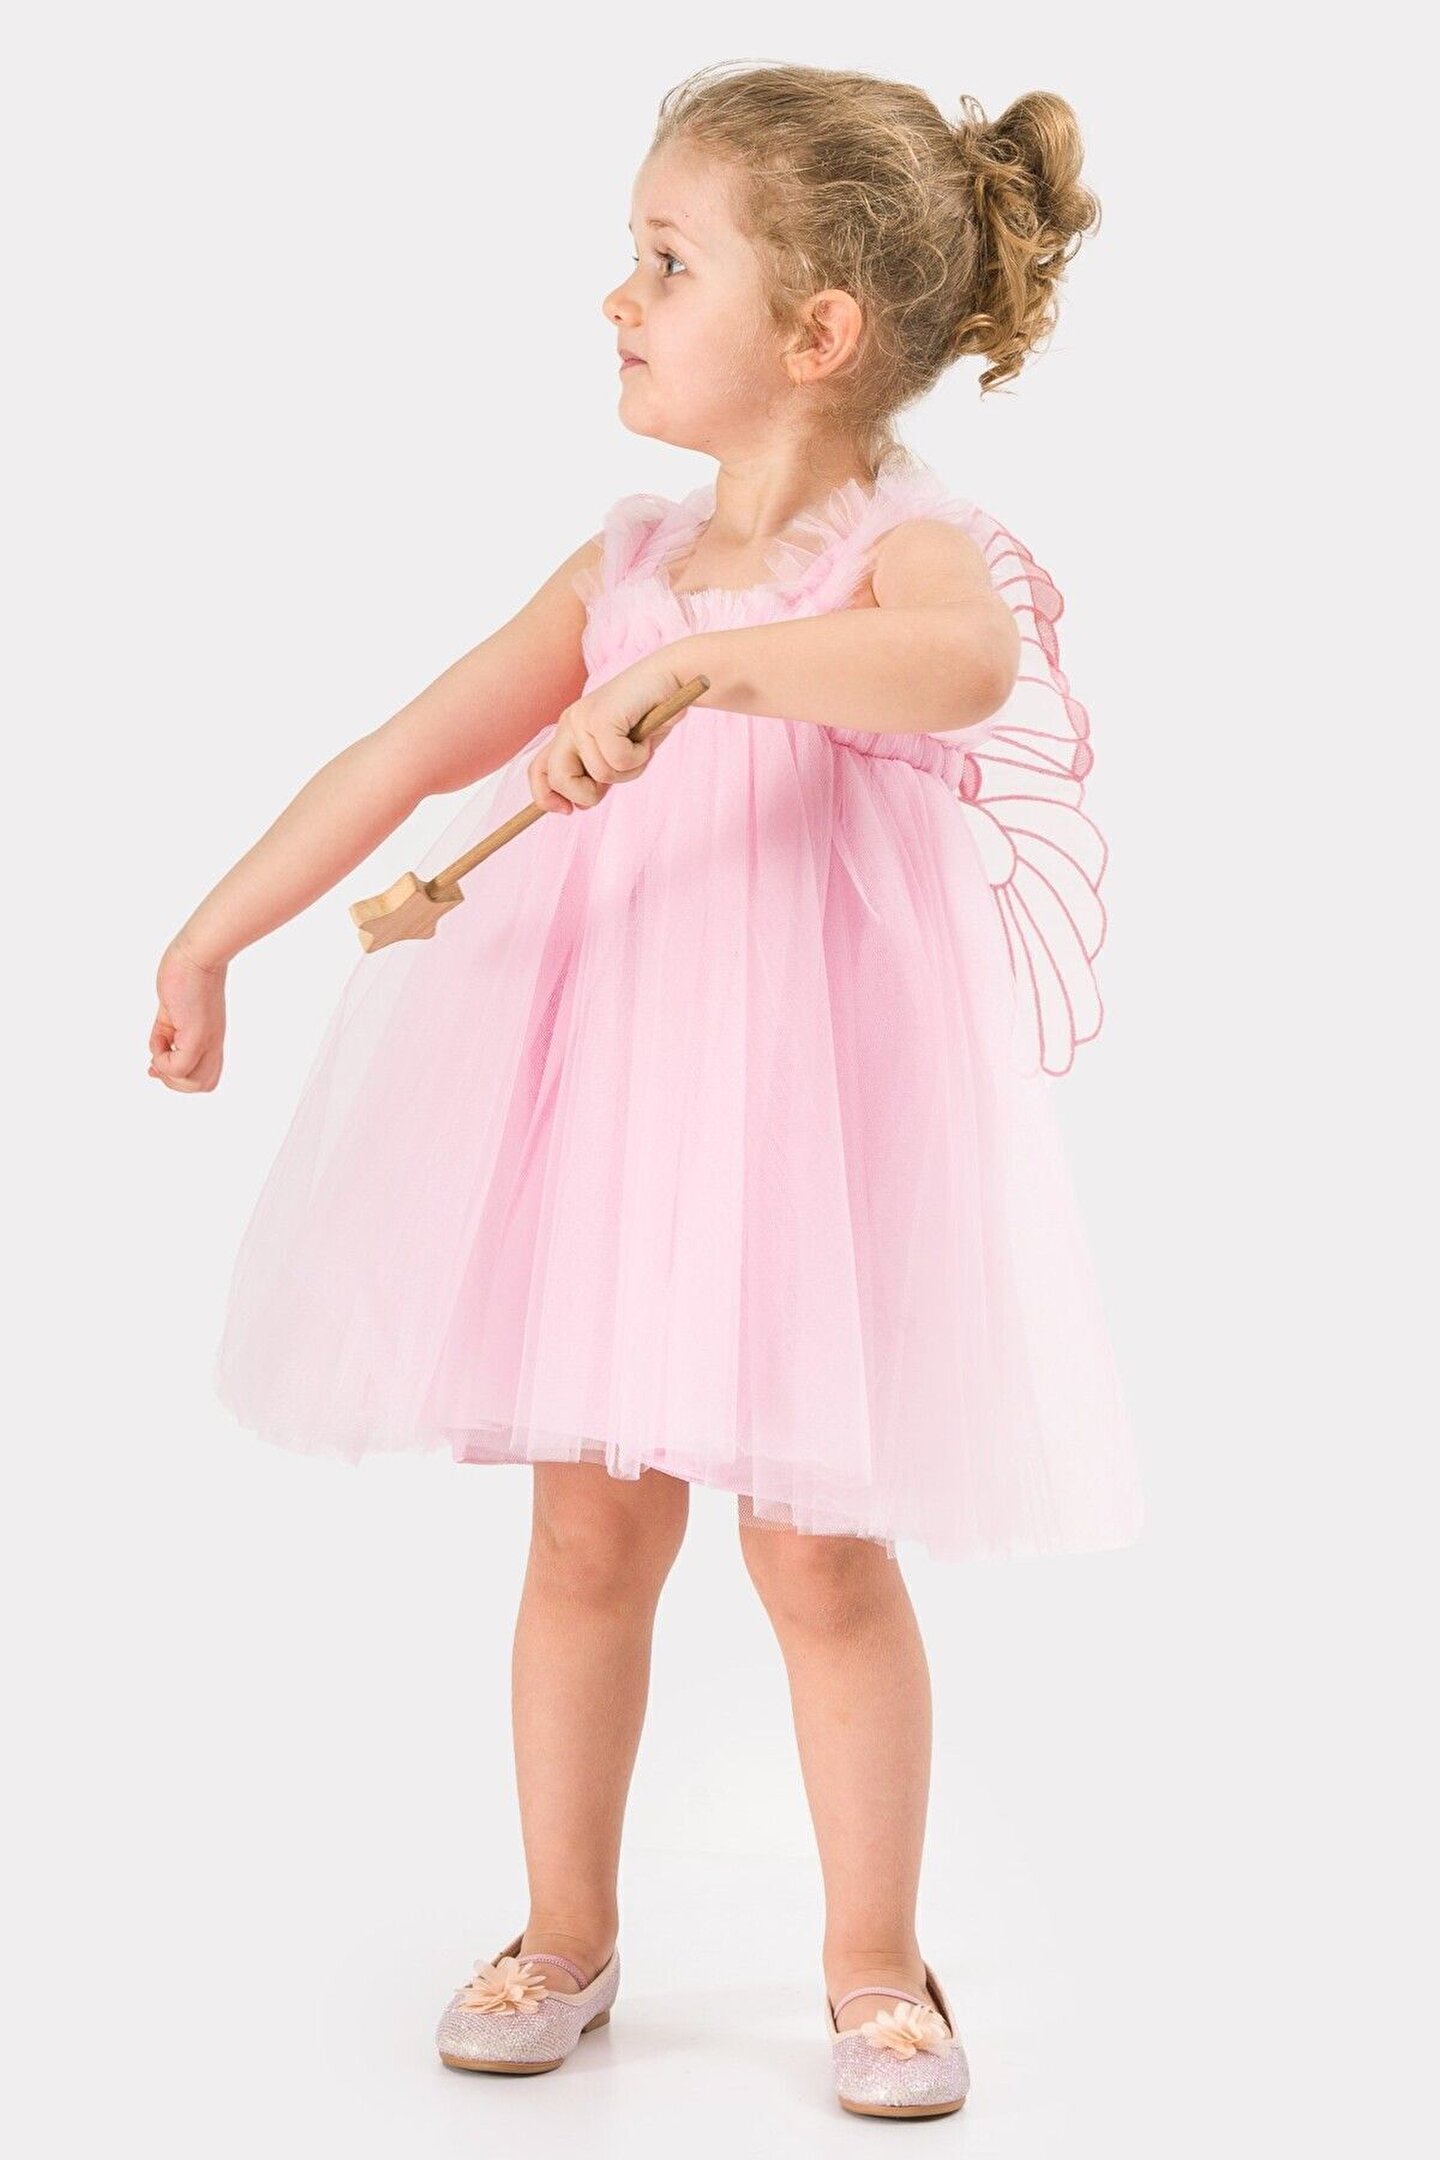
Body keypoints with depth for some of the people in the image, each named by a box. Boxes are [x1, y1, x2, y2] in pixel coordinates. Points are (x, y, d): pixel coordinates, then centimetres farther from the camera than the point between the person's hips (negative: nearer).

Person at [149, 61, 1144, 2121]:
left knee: (822, 1549, 4)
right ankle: (566, 1934, 30)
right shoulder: (629, 561, 8)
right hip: (603, 1093, 5)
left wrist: (699, 667, -45)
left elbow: (960, 663, -35)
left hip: (811, 1103, -5)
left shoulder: (913, 548, -9)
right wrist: (210, 938, 12)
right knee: (591, 1530, 11)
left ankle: (875, 1966, 24)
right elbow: (411, 752, 11)